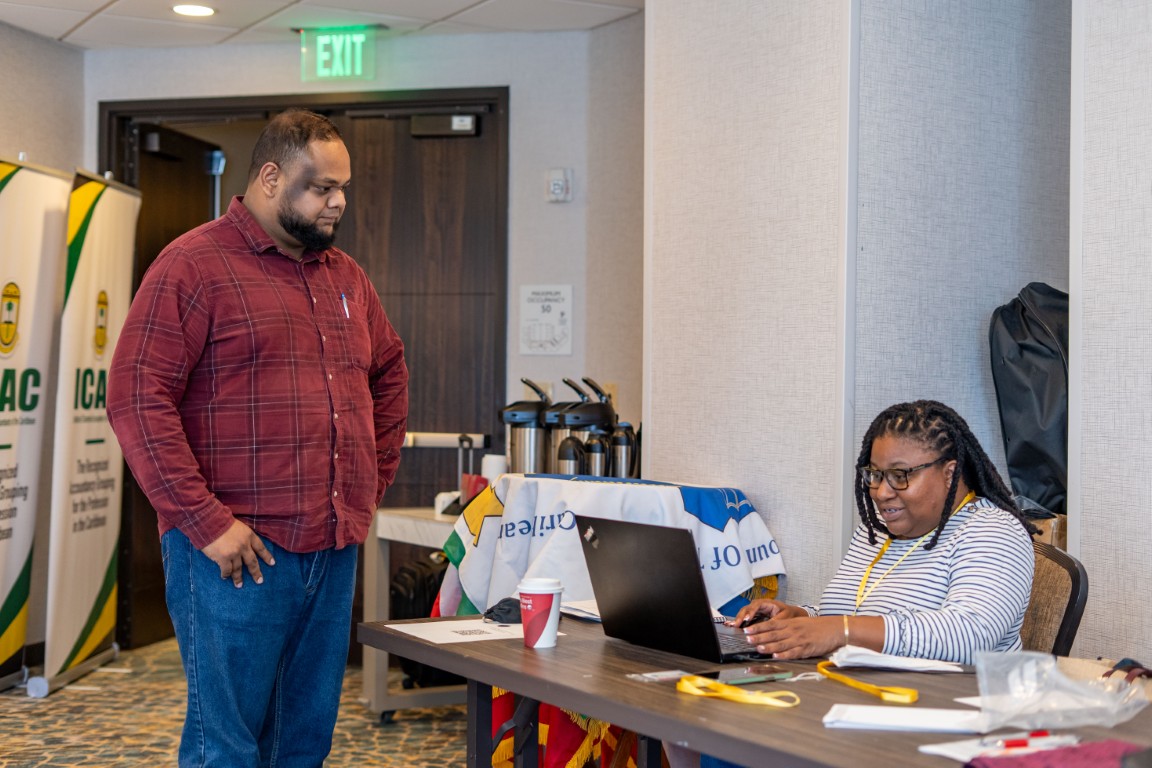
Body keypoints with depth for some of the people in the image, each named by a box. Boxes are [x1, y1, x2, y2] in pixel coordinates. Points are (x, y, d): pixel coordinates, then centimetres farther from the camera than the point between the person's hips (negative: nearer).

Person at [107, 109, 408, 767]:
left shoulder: (346, 277, 16)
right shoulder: (194, 265, -6)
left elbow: (390, 372, 30)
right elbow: (137, 397, -13)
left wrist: (373, 481, 17)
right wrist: (205, 522, -17)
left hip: (335, 551, 7)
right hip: (240, 554, -7)